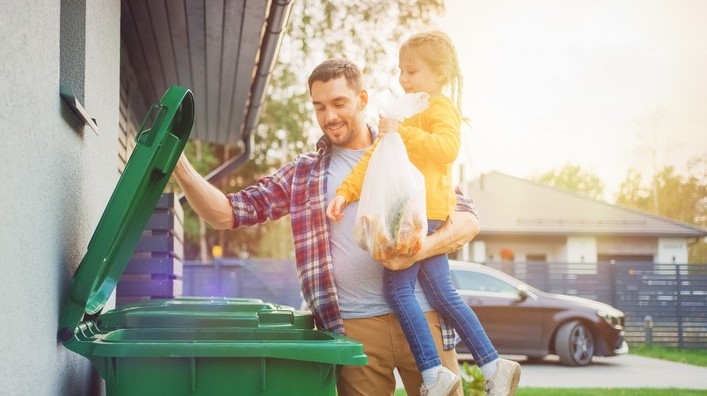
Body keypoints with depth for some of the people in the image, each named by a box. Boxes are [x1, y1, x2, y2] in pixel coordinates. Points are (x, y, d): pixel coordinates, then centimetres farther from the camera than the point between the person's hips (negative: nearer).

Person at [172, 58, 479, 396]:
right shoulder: (302, 174, 13)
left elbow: (468, 220, 5)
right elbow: (227, 213, 8)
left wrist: (419, 249, -14)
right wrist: (180, 168, -9)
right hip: (353, 325, 0)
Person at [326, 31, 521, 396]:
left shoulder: (441, 107, -3)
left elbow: (447, 147, -24)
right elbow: (373, 157, 20)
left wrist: (402, 132, -25)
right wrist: (344, 192, 10)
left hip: (424, 212, -9)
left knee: (397, 286, -12)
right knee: (442, 294, 7)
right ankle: (493, 366, 9)